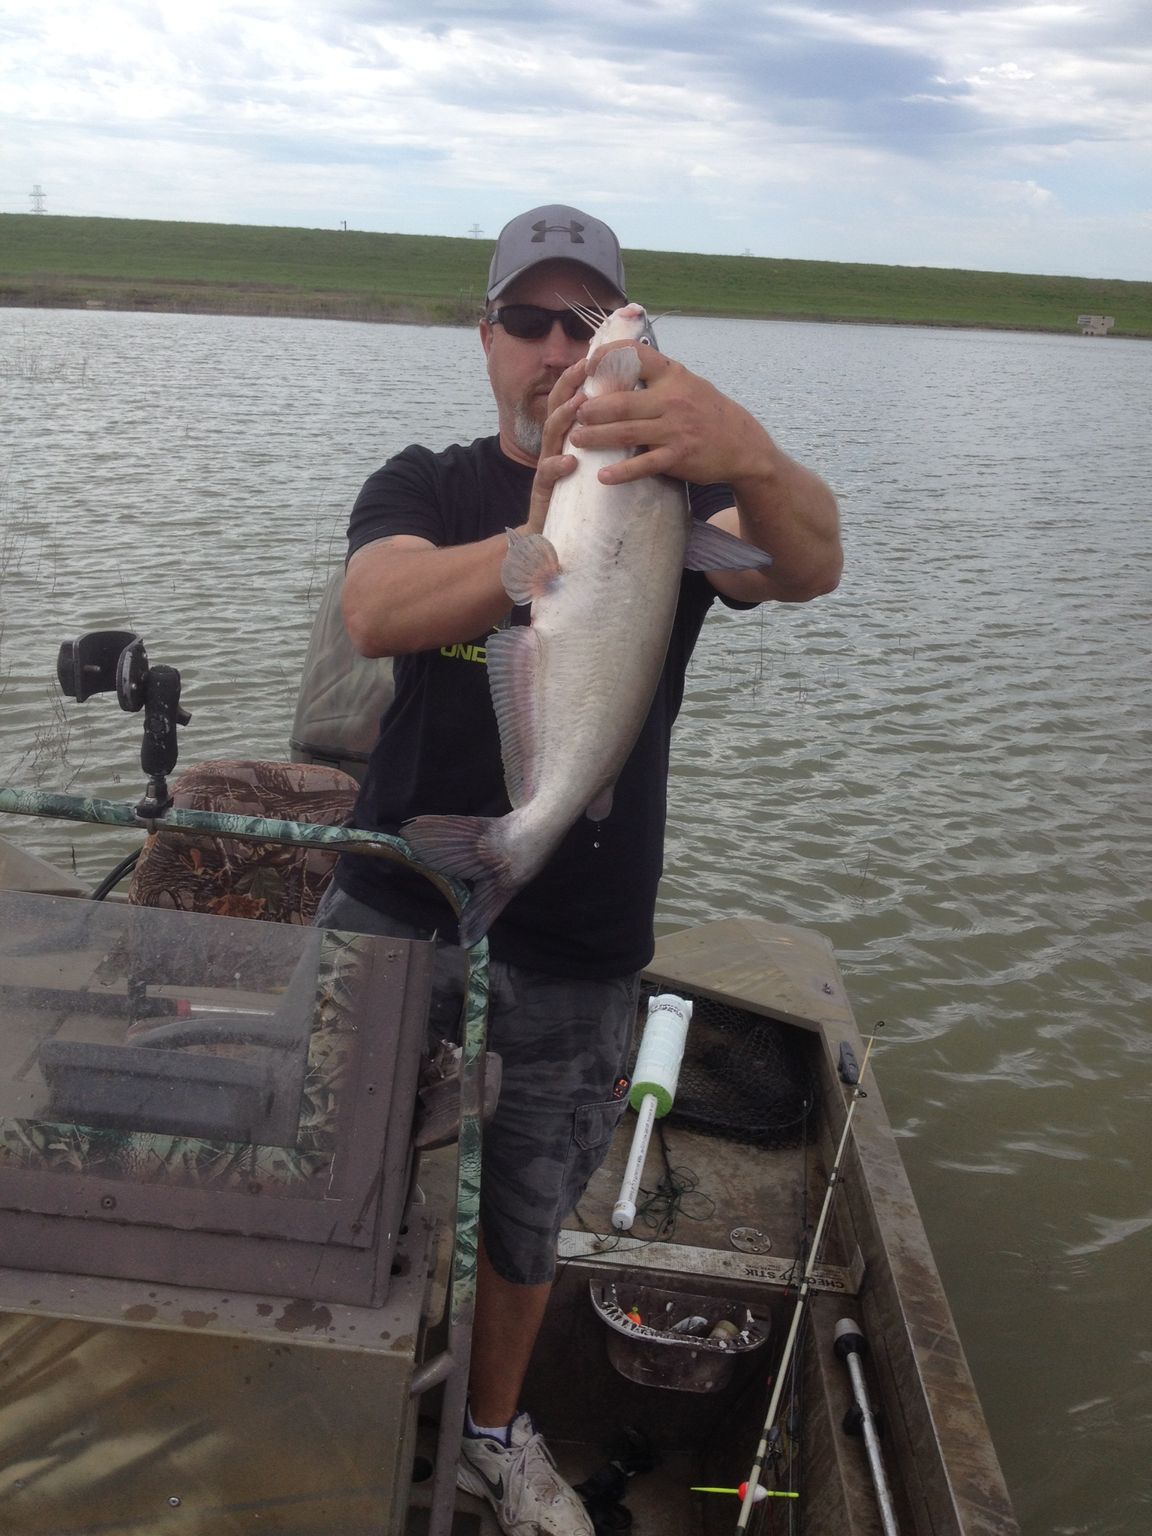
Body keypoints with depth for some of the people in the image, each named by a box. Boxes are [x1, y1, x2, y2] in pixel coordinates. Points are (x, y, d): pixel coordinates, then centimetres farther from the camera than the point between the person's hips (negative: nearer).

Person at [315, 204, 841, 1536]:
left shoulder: (676, 490, -1)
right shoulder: (426, 487, 1)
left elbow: (808, 566, -23)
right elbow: (374, 611, -23)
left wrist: (748, 456, -47)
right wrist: (542, 548, -43)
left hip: (574, 958, 0)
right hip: (394, 911, 1)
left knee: (523, 1231, 16)